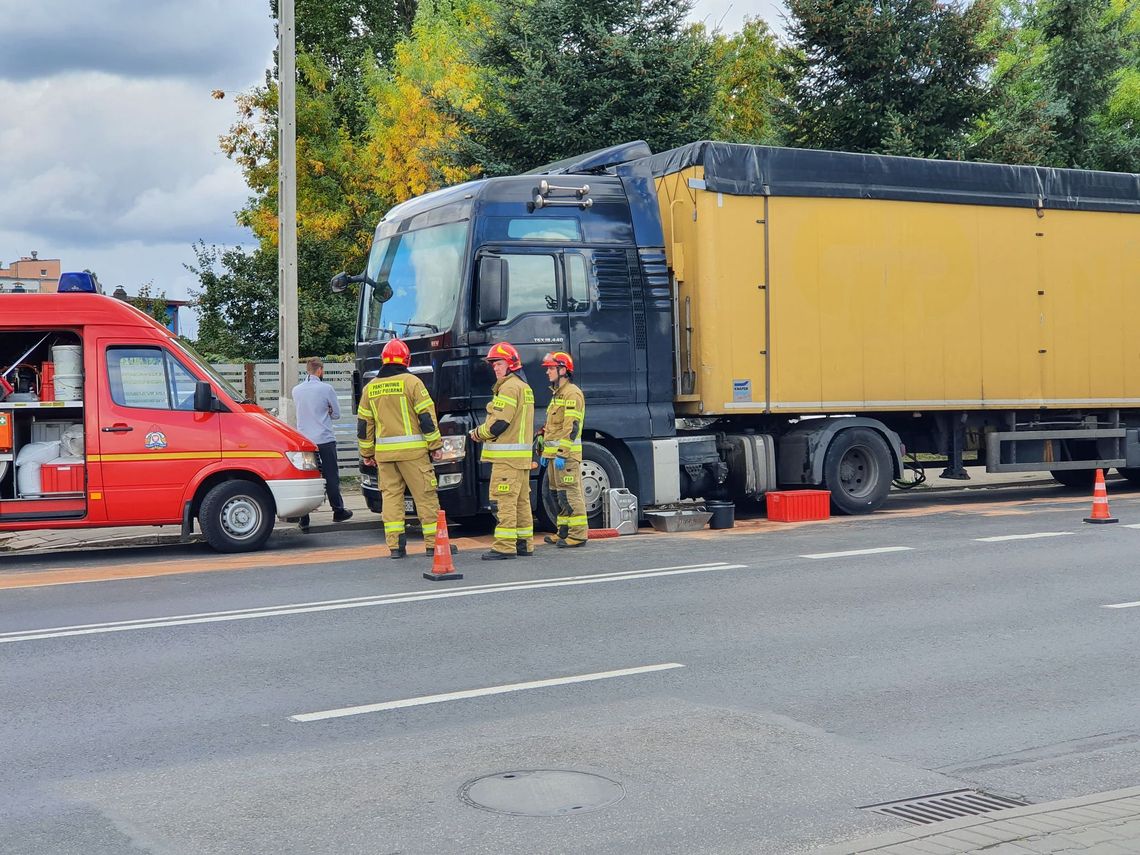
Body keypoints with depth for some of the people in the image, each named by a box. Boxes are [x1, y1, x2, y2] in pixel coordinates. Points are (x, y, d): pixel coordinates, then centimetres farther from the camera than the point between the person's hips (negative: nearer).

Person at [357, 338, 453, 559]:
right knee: (425, 495, 2)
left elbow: (364, 423, 14)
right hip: (412, 450, -4)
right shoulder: (411, 382, -4)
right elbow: (426, 416, -7)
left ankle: (395, 545, 5)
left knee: (390, 496, 9)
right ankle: (434, 543, 4)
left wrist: (366, 453, 22)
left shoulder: (370, 388, 10)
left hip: (384, 452, 4)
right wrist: (435, 444, -1)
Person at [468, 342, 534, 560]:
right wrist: (483, 433, 12)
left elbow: (498, 424, -19)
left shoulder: (509, 387, -13)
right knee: (521, 500, 13)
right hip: (522, 454, 10)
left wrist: (478, 434, -2)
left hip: (507, 455, -10)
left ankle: (504, 546, -11)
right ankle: (524, 543, 18)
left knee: (503, 501, -10)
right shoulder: (524, 387, 20)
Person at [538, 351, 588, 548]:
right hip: (555, 455, 10)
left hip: (566, 455, -10)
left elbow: (571, 427, -19)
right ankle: (564, 532, 20)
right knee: (558, 494, 13)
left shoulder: (572, 393, -12)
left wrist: (562, 453, -23)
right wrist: (546, 452, 24)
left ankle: (578, 535, -7)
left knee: (570, 494, -9)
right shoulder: (557, 393, 21)